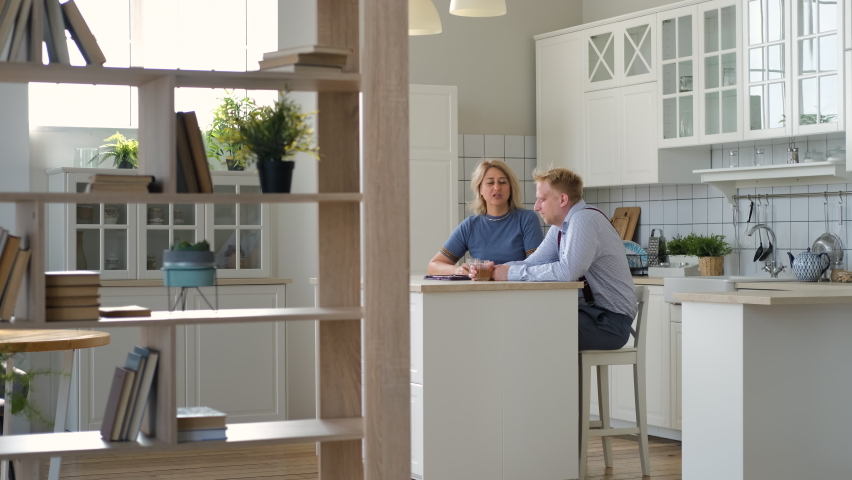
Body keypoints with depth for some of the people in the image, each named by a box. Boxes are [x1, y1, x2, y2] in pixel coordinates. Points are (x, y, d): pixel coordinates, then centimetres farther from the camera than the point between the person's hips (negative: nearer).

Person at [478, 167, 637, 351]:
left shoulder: (584, 220, -18)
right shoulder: (560, 227, 11)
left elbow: (568, 271, -29)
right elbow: (533, 263, 7)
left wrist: (513, 273, -23)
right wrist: (496, 269, -10)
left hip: (610, 321, -8)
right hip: (590, 311, 9)